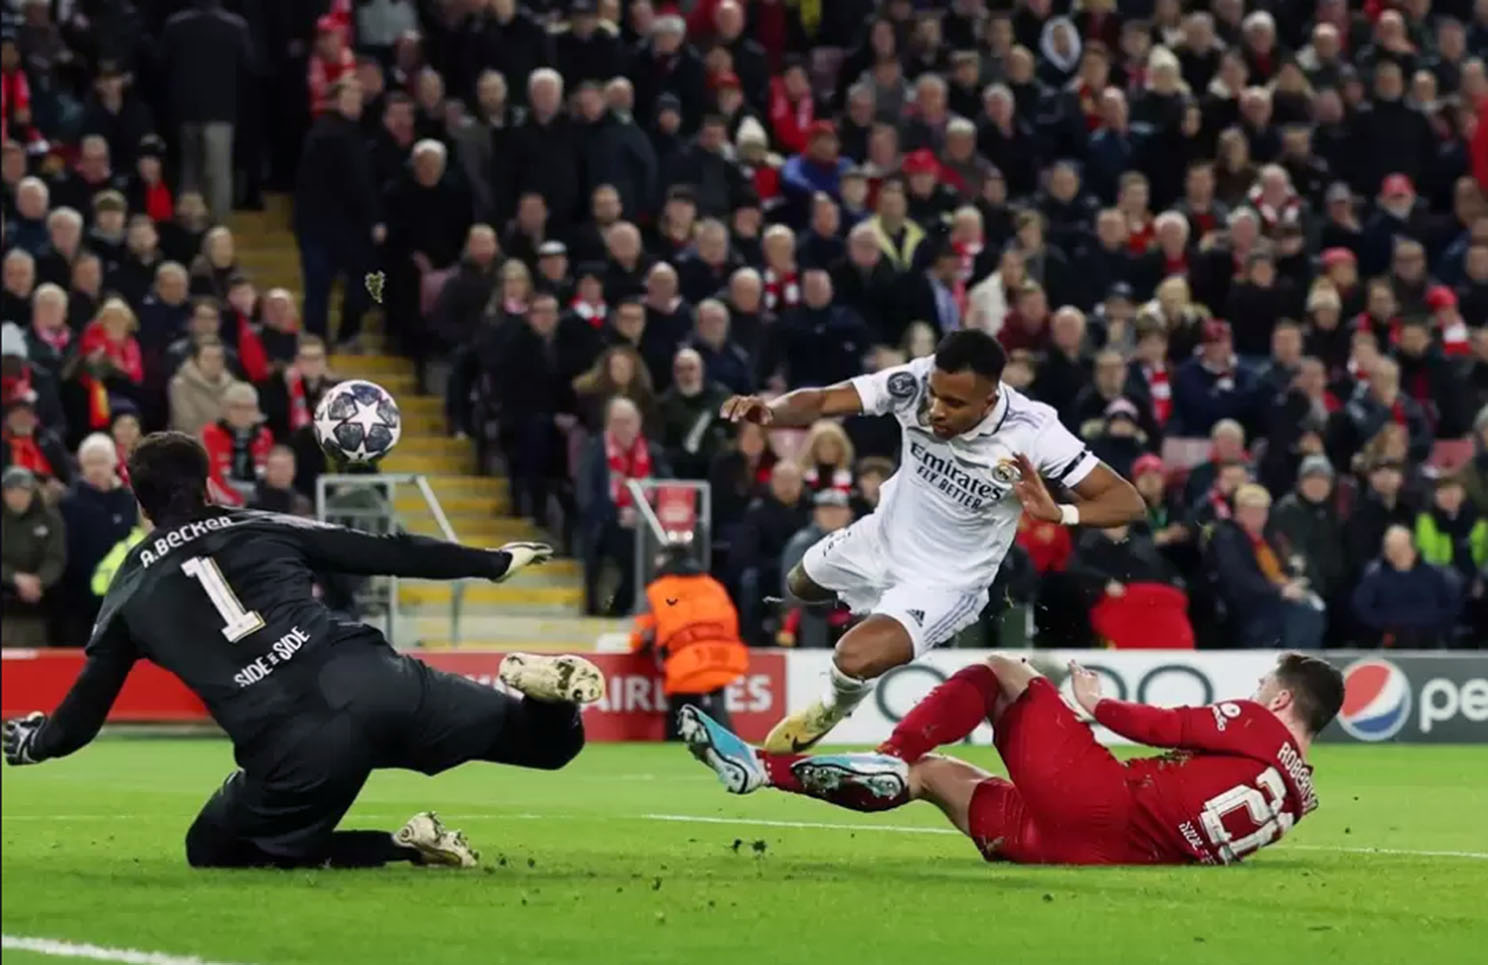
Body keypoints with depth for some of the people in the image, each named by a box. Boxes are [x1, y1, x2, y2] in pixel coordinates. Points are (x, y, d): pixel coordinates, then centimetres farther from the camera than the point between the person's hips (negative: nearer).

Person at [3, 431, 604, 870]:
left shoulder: (132, 591, 18)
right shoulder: (262, 530, 21)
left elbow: (81, 716, 23)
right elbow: (388, 554, 21)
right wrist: (494, 562, 31)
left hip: (294, 749, -2)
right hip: (375, 681, 2)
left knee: (213, 852, 23)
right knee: (551, 741, 14)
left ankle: (399, 848, 3)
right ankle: (534, 688, -25)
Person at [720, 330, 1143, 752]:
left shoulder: (1032, 433, -34)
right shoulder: (914, 384, -28)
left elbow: (1125, 501, -31)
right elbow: (819, 401, -24)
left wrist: (1059, 512, -50)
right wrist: (768, 410, -46)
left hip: (944, 581, -5)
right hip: (882, 538, 5)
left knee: (855, 659, -25)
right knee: (802, 585, 30)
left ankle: (836, 705, 13)